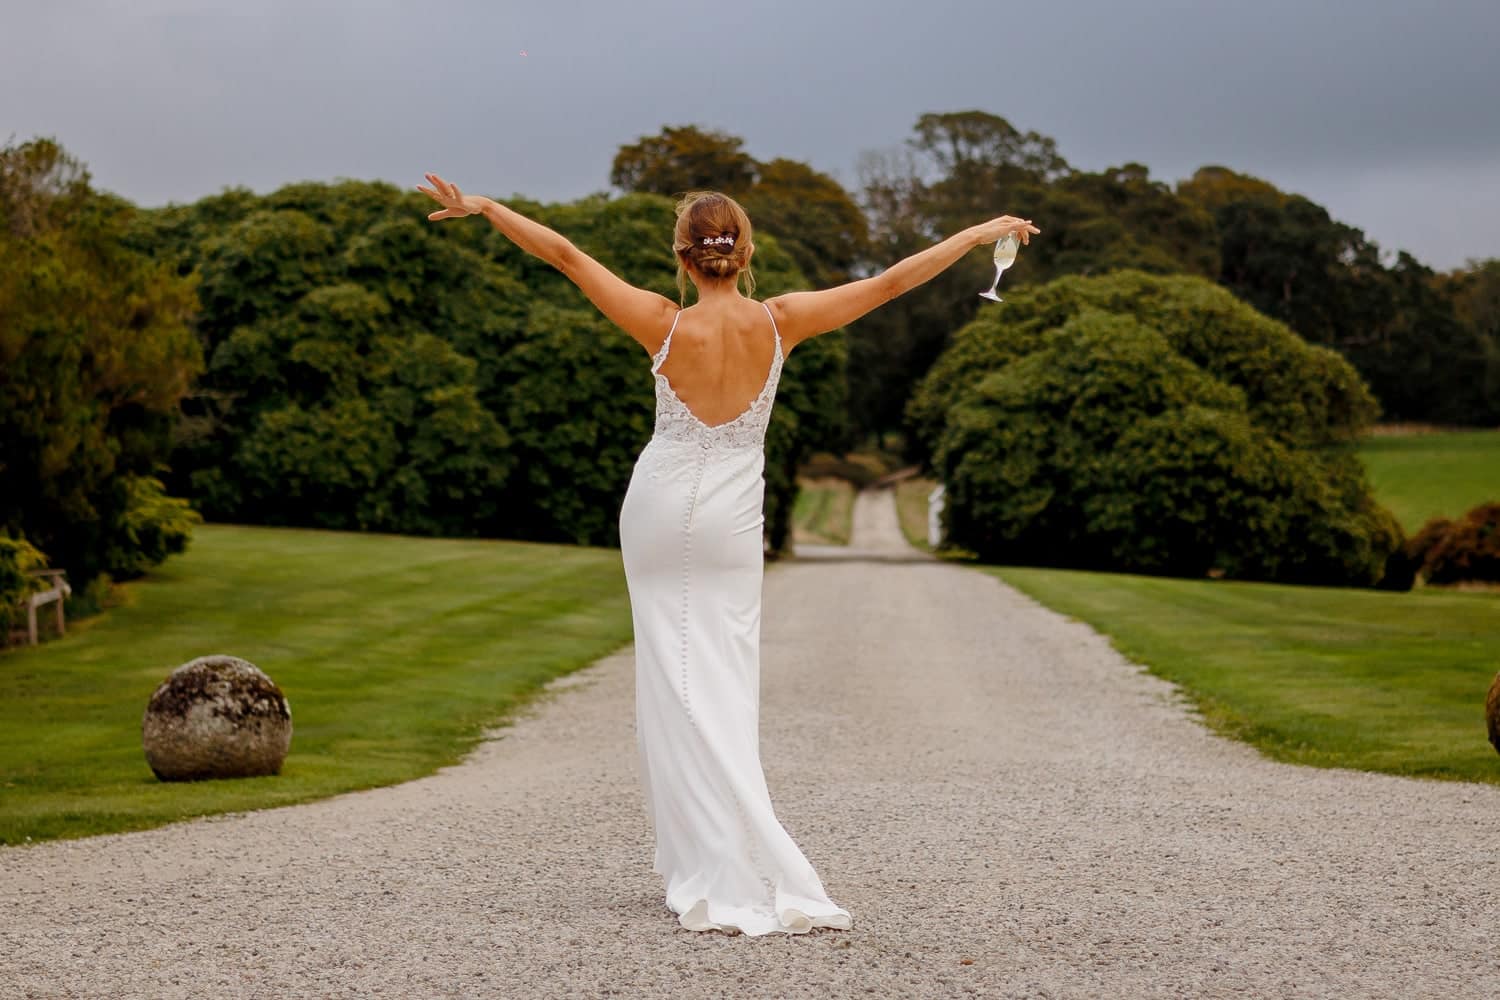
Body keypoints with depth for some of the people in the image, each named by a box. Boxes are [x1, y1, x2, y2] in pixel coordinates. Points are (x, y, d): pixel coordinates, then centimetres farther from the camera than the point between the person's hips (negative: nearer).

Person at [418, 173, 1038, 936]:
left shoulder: (666, 325, -12)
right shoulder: (779, 323, -9)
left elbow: (567, 256, -8)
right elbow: (893, 281, -4)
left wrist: (483, 207, 0)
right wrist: (983, 233, 5)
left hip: (661, 508, -1)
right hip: (733, 522, 1)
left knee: (679, 688, 1)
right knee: (725, 690, 8)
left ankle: (720, 878, -5)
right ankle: (701, 864, 10)